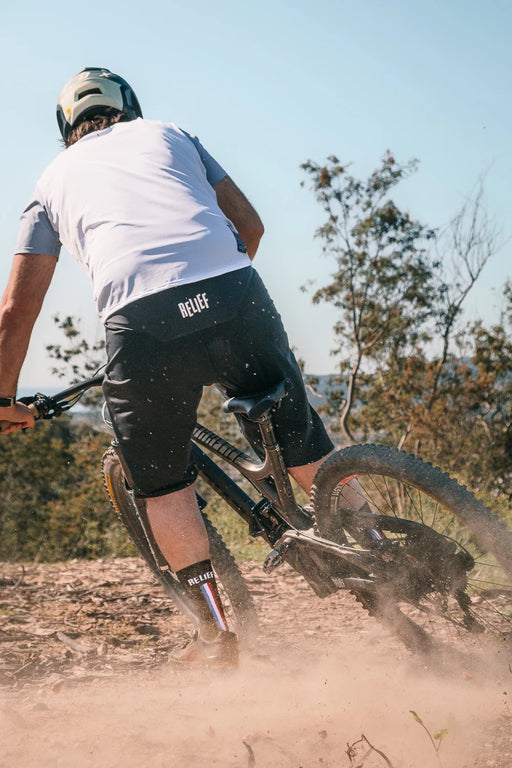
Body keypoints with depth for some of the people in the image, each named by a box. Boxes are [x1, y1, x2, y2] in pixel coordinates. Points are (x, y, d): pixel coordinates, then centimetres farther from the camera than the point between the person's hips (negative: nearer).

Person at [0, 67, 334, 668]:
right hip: (233, 292, 1)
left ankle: (216, 631, 16)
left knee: (160, 483, 17)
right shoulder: (167, 134, 29)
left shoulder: (55, 178, 27)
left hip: (139, 321, -1)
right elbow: (249, 225, 27)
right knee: (298, 439, 20)